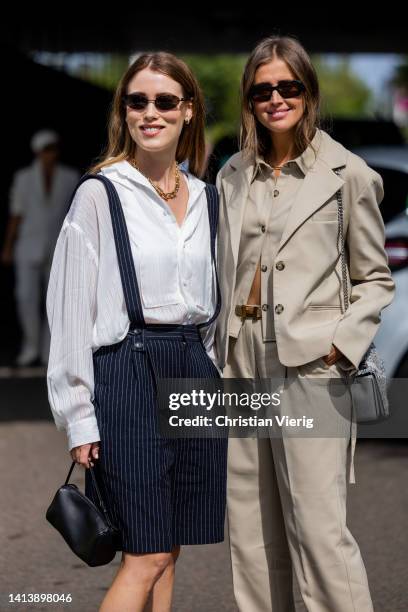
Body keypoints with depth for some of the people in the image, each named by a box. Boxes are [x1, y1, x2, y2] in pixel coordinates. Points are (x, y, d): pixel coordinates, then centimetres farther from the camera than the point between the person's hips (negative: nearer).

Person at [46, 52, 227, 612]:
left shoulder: (206, 199, 11)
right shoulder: (99, 194, -5)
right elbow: (72, 309, -6)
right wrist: (79, 417, -10)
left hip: (195, 375, 6)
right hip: (128, 373, -5)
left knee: (167, 549, 8)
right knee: (148, 554, -9)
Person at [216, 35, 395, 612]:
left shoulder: (346, 174, -1)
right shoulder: (233, 176, 13)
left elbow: (376, 278, 4)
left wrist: (344, 341, -10)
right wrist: (221, 353, 11)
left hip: (309, 365, -5)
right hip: (242, 362, 5)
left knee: (318, 528, -10)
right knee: (251, 531, 8)